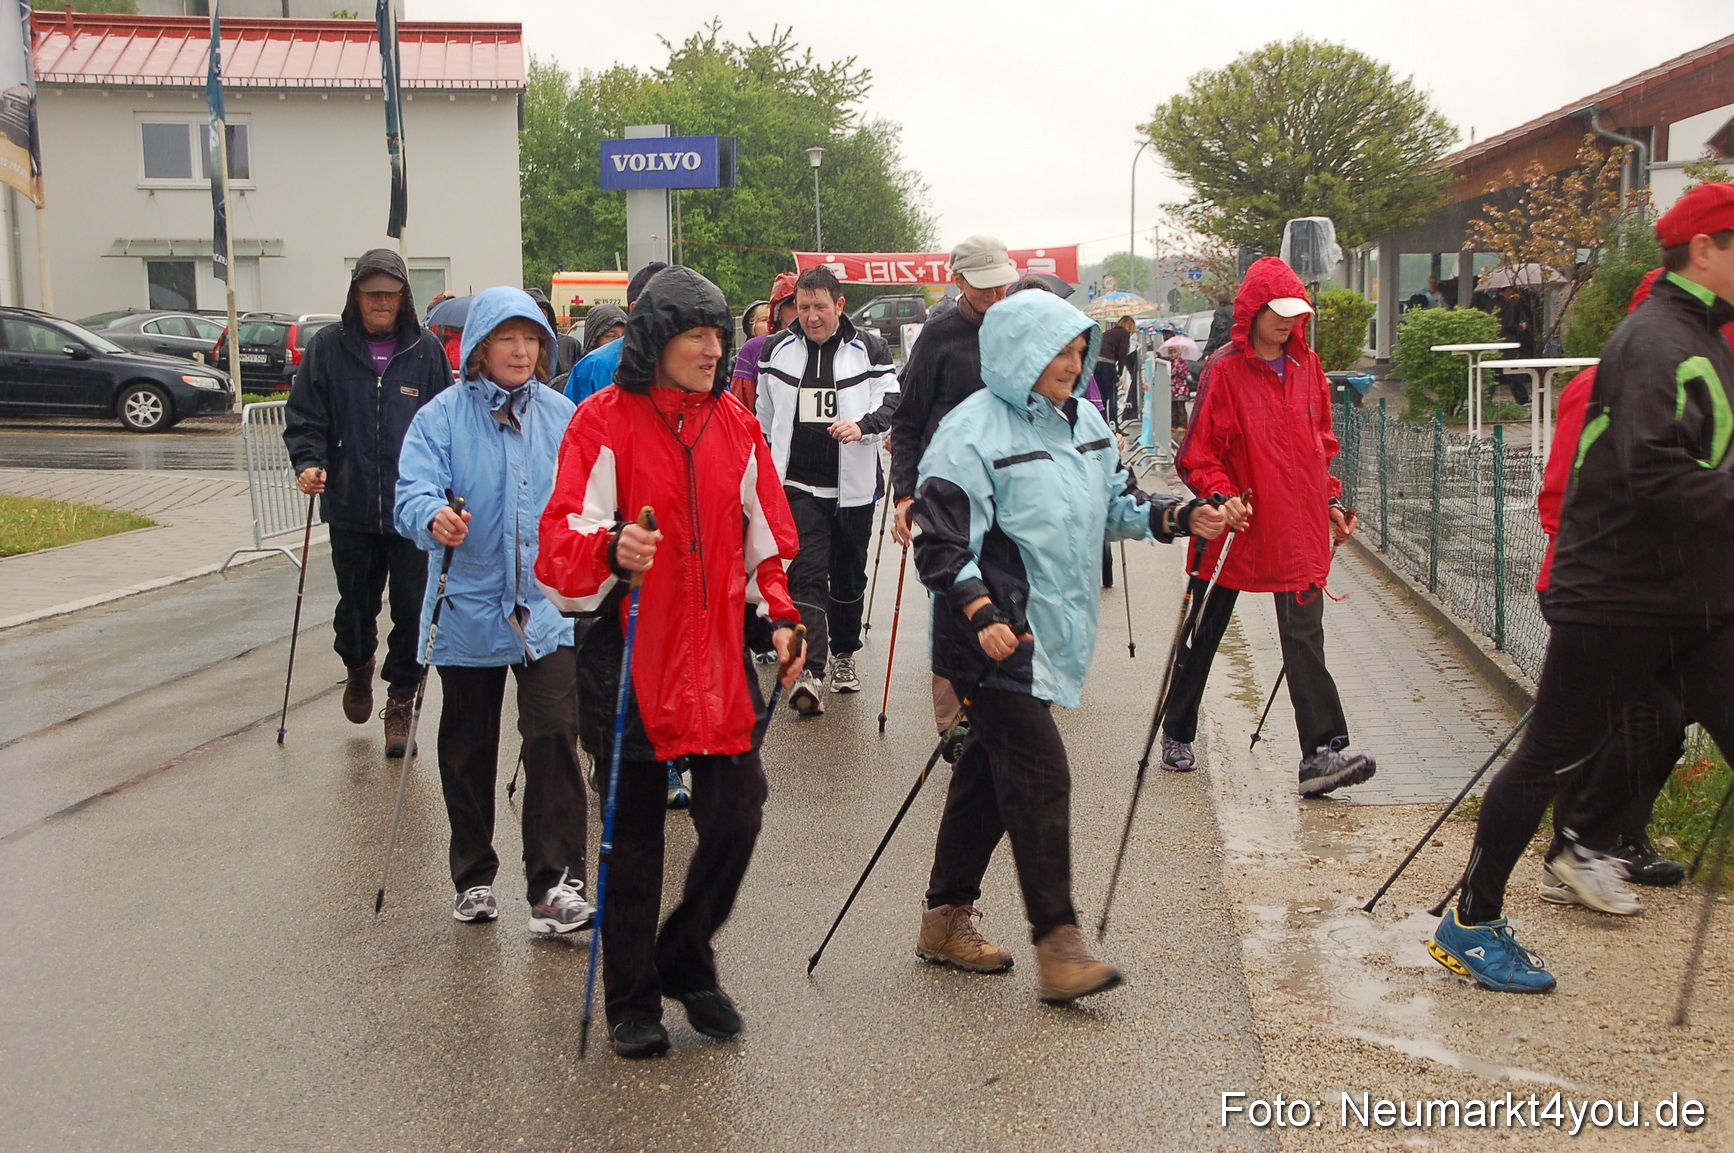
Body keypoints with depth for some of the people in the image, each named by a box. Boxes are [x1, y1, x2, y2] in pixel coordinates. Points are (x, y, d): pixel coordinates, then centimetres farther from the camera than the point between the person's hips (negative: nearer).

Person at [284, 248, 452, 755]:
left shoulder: (426, 349, 2)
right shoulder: (328, 347, 2)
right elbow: (304, 419, 4)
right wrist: (309, 463, -14)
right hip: (350, 508, 1)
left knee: (412, 608, 0)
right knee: (355, 603, 13)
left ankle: (400, 701, 16)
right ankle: (358, 667, 44)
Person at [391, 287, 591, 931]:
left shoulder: (562, 417, 5)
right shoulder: (442, 417, -3)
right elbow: (413, 492, -15)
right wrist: (434, 518, -37)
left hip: (548, 610, 0)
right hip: (469, 608, 0)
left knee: (553, 738, -13)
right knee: (468, 749, 12)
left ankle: (555, 885, -8)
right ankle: (473, 878, 29)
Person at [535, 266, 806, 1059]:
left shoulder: (735, 426, 8)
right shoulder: (604, 422, -8)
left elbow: (764, 537, 16)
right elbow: (563, 540, -14)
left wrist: (778, 615, 4)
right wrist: (612, 549, -34)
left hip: (719, 652, 4)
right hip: (631, 656, -4)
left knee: (738, 810, 2)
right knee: (635, 834, 6)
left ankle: (688, 962, 27)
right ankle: (632, 1000, 23)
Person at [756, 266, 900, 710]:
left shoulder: (870, 349, 1)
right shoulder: (776, 351, 7)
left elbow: (891, 402, -3)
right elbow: (764, 417, 17)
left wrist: (863, 424, -24)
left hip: (853, 485, 0)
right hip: (799, 484, 0)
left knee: (849, 576, 12)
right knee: (808, 573, -13)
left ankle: (844, 655, 32)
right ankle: (809, 672, -20)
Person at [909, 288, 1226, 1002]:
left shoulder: (1082, 421, 12)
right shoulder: (971, 432, -13)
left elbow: (1118, 505, 22)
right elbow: (942, 544, -16)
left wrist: (1179, 518, 5)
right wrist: (982, 613, -29)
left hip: (1052, 632, 8)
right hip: (1000, 636, -8)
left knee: (992, 770, 14)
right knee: (1040, 777, -11)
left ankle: (946, 921, 25)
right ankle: (1057, 944, -6)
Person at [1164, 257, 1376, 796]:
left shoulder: (1307, 367, 8)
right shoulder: (1226, 370, -9)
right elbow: (1198, 454, -9)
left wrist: (1331, 500, 11)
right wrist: (1222, 495, -23)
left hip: (1299, 529, 4)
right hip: (1235, 528, -4)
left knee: (1305, 640, -5)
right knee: (1203, 635, 11)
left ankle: (1322, 753, -9)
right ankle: (1177, 735, 28)